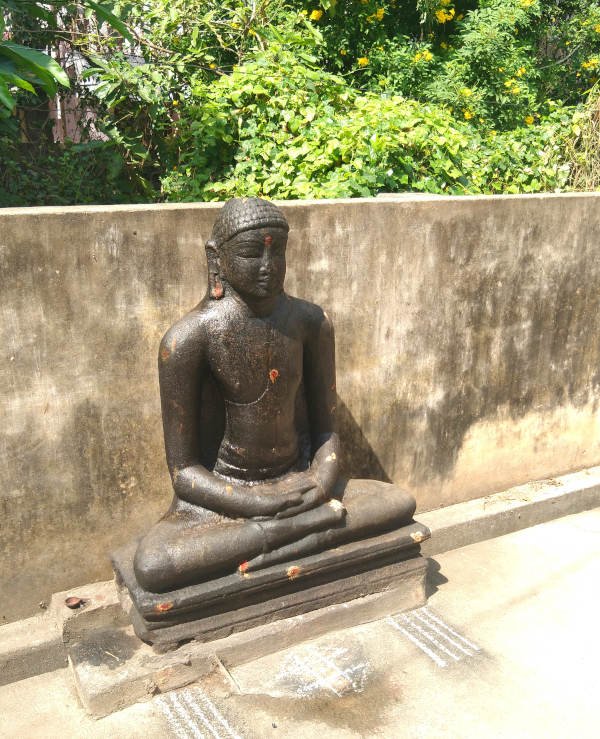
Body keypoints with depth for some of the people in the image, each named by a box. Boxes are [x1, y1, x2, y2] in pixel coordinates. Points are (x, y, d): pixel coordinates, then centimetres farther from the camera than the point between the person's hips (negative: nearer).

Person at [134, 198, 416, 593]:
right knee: (151, 567, -32)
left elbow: (326, 430, 5)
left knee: (402, 502, -14)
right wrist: (265, 505, -24)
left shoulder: (310, 322, -5)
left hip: (299, 482, 4)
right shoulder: (189, 338, -17)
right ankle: (311, 524, -24)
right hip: (223, 495, -3)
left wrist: (321, 486, -16)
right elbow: (183, 470, -12)